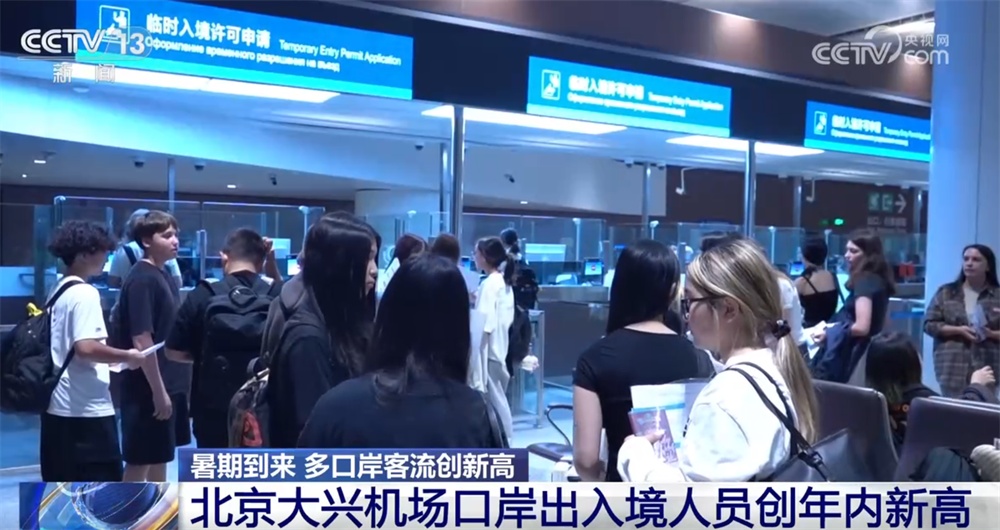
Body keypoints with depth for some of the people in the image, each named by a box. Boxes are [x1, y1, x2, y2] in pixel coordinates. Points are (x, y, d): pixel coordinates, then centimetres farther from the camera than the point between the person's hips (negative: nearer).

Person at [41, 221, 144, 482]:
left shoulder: (58, 291, 14)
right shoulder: (85, 293, -15)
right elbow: (86, 348, -26)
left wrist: (109, 360, 16)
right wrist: (127, 356, -12)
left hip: (58, 406, 9)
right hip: (87, 410, -9)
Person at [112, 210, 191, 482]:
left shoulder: (166, 276, 11)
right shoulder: (142, 280, -16)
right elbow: (141, 340, -20)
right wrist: (158, 390, -19)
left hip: (171, 384, 9)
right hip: (149, 389, -9)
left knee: (160, 456, 18)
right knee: (139, 461, 1)